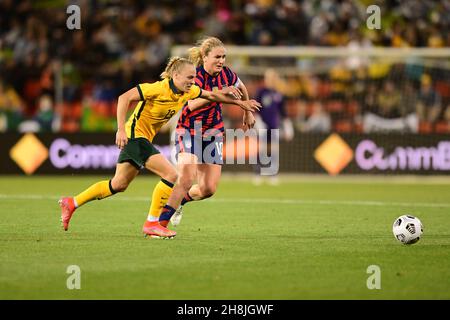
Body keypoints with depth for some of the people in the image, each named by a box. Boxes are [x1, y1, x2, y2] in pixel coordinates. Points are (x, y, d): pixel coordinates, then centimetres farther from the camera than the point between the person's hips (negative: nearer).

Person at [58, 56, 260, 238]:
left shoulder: (188, 91, 0)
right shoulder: (159, 89, -24)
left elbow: (211, 95, 17)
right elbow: (124, 98, -25)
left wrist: (239, 102, 18)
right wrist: (121, 129, -30)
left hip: (144, 139, 9)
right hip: (134, 135, -9)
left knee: (119, 185, 15)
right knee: (171, 175, -16)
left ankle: (72, 203, 24)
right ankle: (151, 224, -8)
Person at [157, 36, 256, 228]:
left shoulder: (226, 74, -4)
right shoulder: (196, 76, -19)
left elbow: (241, 88, 20)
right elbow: (192, 104, -37)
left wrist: (247, 112, 28)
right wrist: (219, 92, -46)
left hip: (213, 133, 5)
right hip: (189, 131, -5)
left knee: (208, 189, -1)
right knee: (186, 179, -25)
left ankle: (179, 201, 30)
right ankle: (161, 223, -20)